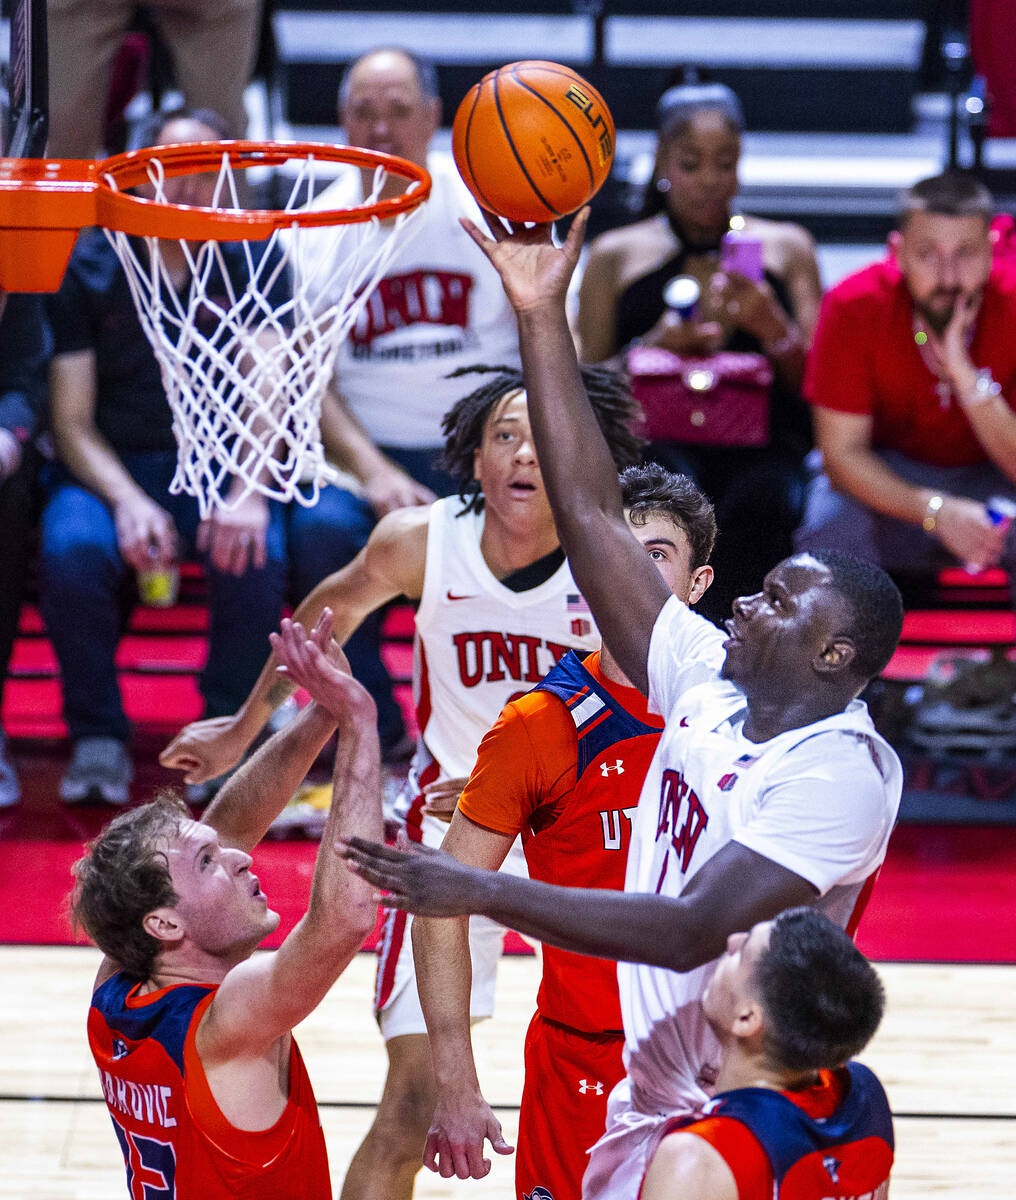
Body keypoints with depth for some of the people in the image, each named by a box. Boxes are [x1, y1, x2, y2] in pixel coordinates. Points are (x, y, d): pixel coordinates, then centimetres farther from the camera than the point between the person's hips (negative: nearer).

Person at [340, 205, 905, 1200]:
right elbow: (590, 513, 3)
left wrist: (484, 894, -31)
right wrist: (541, 317, -2)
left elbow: (692, 932, -29)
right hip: (650, 1104, 8)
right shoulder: (711, 687, 3)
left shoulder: (843, 771, -19)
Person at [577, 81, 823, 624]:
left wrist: (773, 328, -9)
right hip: (653, 435, 0)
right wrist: (655, 347, -5)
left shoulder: (785, 248, 19)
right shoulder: (616, 257, 18)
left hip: (761, 438, 0)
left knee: (758, 500, -36)